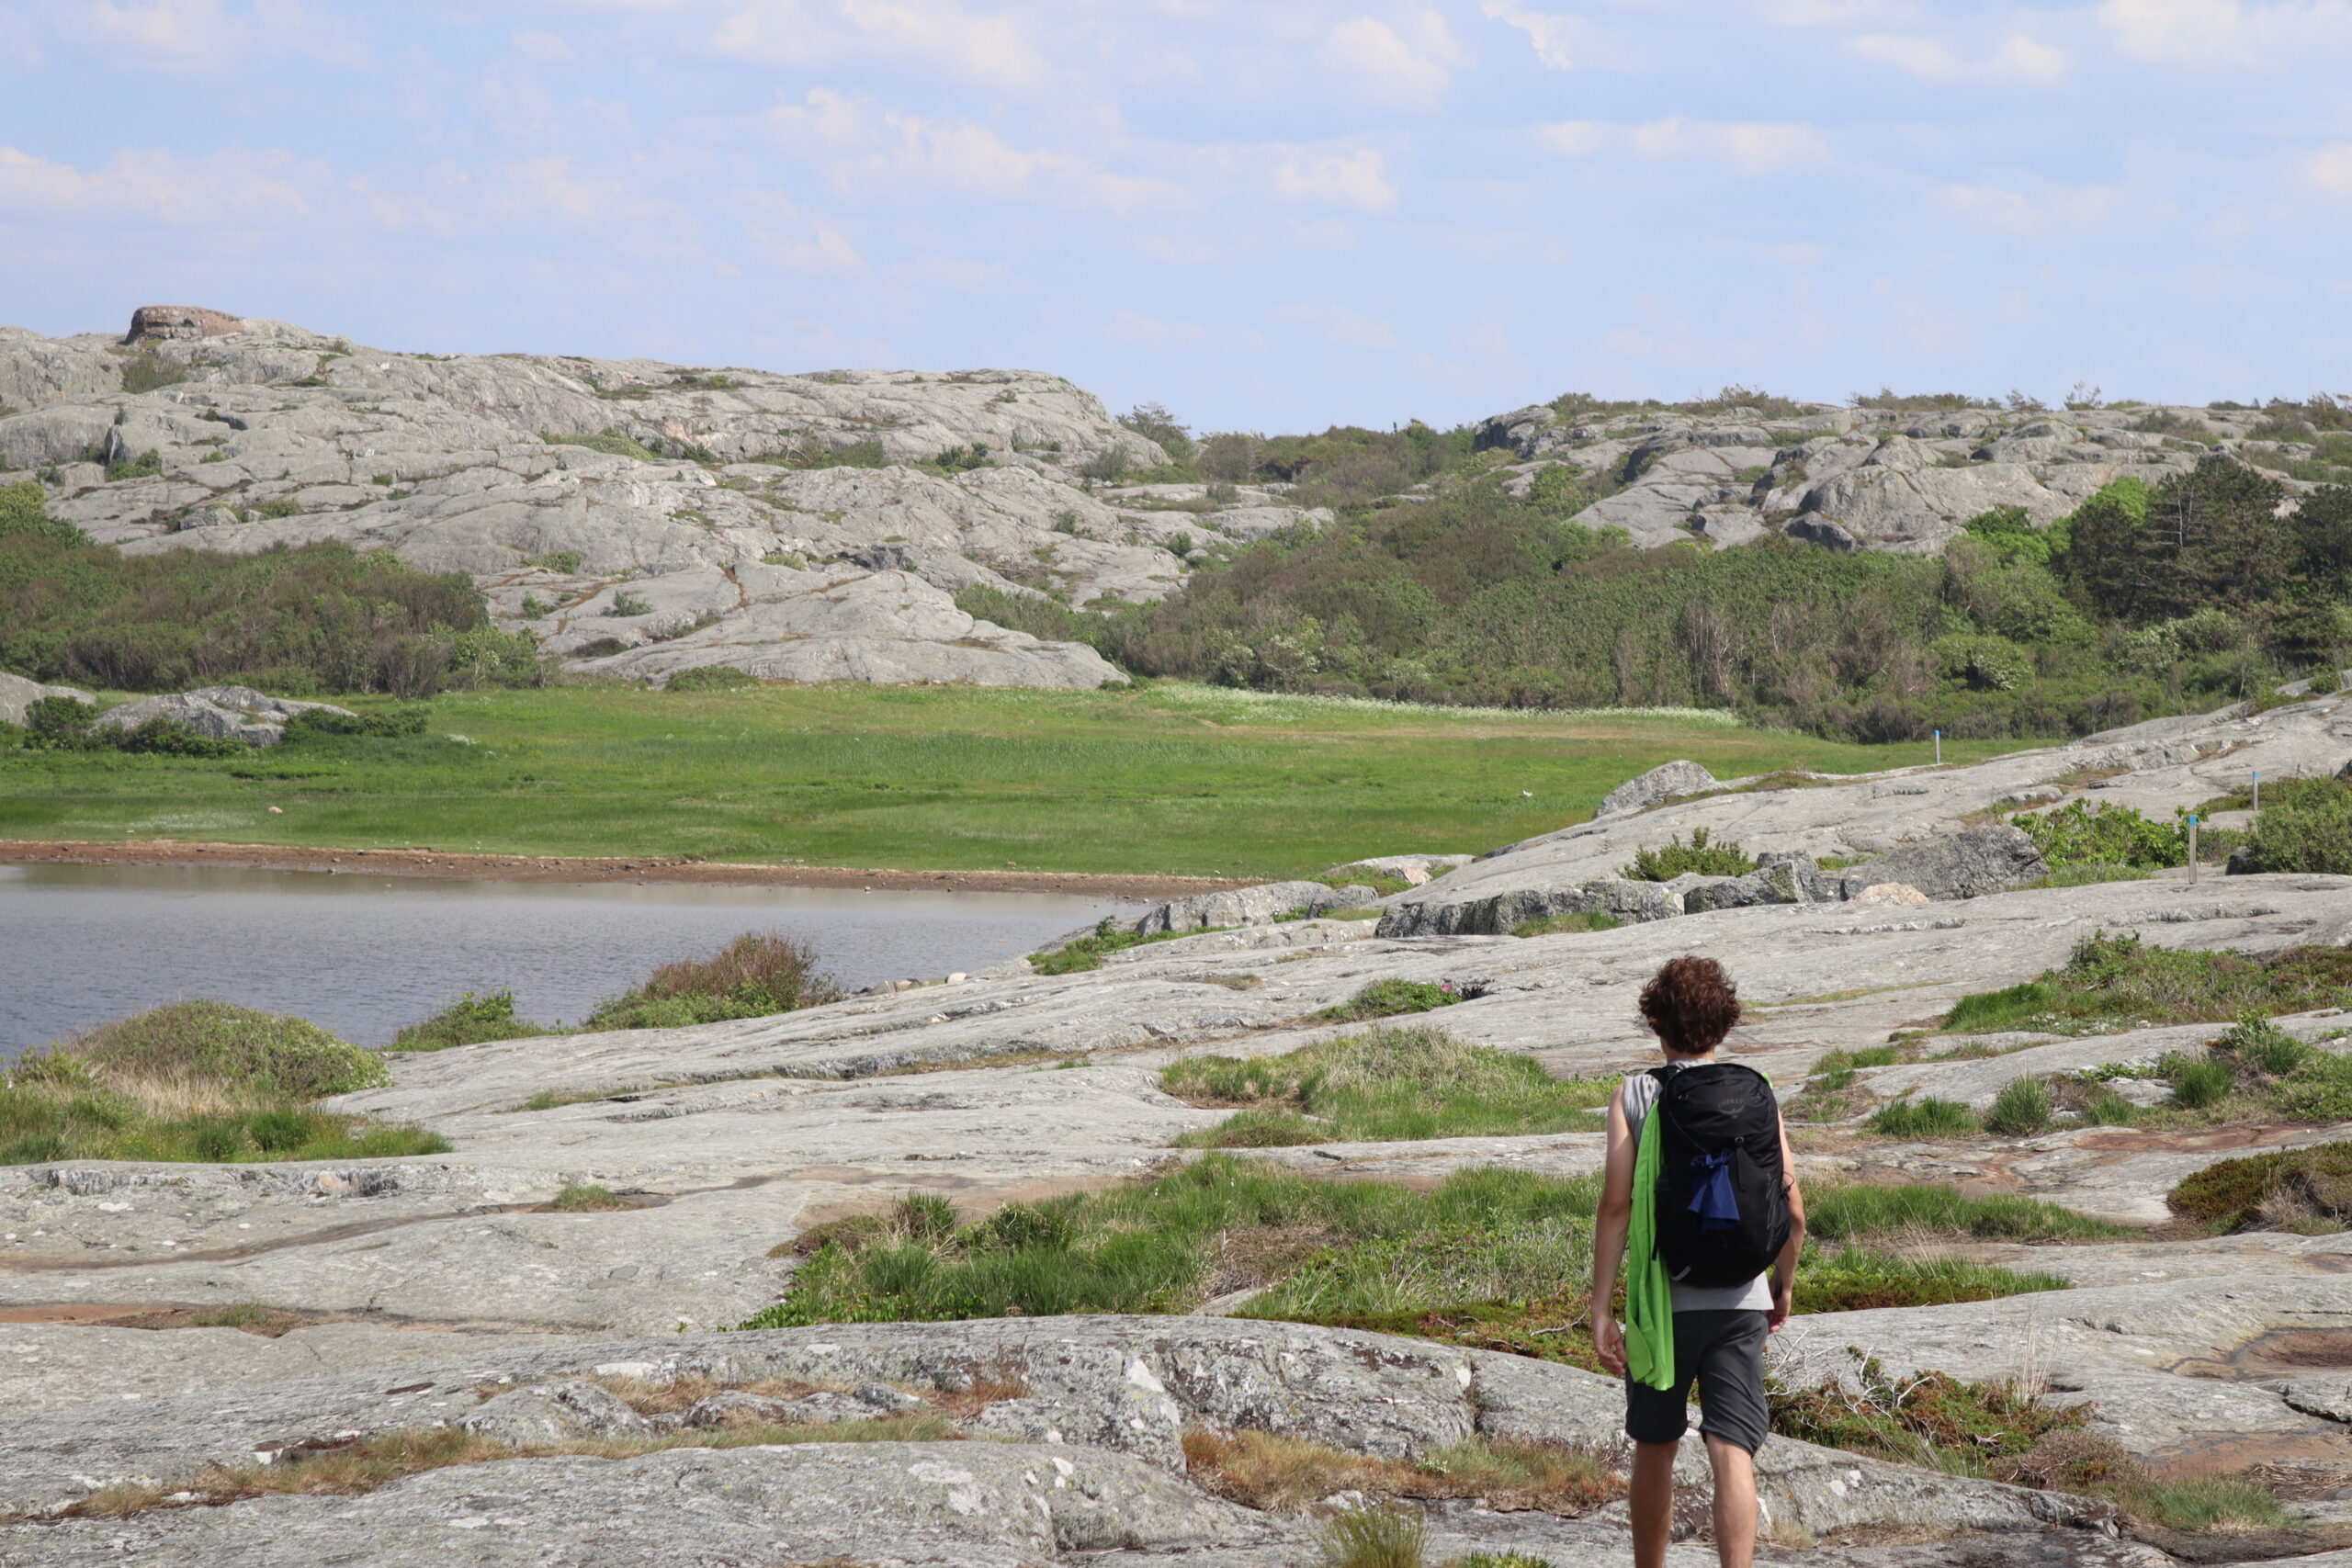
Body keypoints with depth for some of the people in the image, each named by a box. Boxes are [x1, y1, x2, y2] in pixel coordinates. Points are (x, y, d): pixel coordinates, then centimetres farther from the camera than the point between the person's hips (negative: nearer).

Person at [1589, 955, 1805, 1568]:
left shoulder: (1634, 1097, -4)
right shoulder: (1759, 1097, 3)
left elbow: (1616, 1205, -10)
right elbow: (1794, 1212, 3)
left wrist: (1601, 1308, -8)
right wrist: (1784, 1286, 21)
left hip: (1664, 1303, -1)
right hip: (1740, 1305, 1)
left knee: (1654, 1451, 17)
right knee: (1733, 1457, -5)